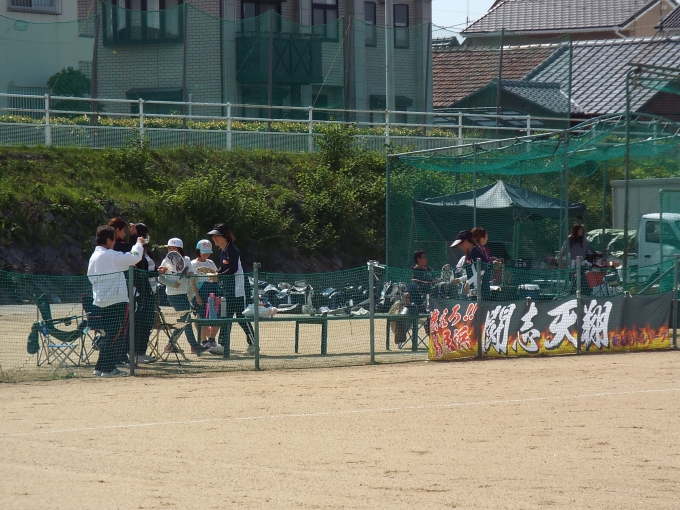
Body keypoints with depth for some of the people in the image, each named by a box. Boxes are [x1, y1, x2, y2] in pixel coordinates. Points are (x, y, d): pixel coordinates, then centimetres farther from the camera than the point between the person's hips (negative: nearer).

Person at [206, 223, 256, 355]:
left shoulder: (232, 250, -16)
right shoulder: (221, 251, 12)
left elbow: (233, 269, -24)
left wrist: (218, 275, -24)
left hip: (237, 289, -9)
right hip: (227, 288, 9)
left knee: (241, 317, -5)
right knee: (226, 317, 7)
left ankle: (253, 344, 3)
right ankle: (223, 344, 8)